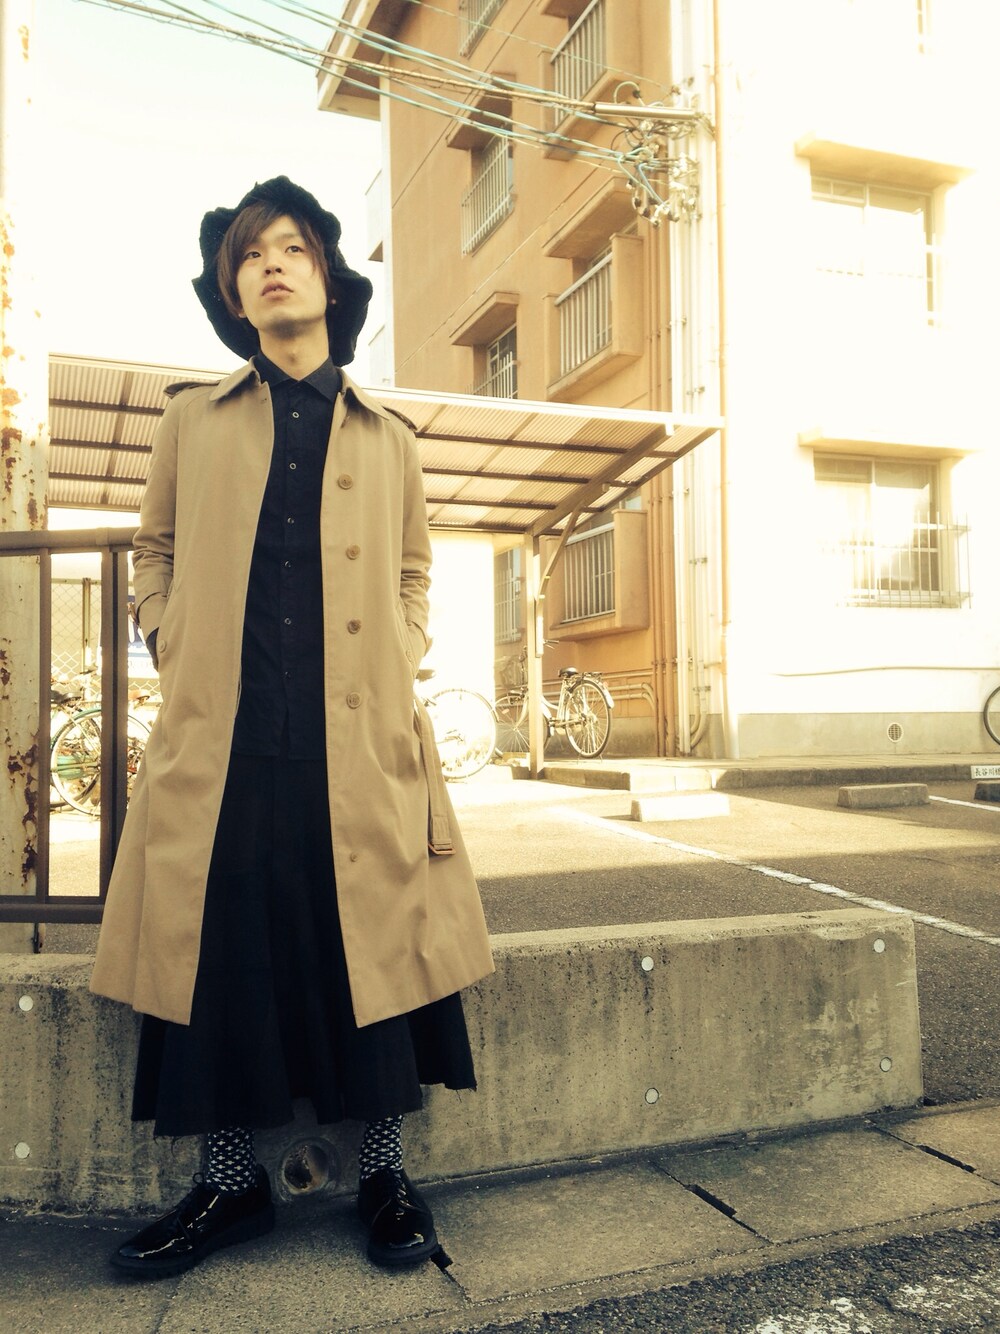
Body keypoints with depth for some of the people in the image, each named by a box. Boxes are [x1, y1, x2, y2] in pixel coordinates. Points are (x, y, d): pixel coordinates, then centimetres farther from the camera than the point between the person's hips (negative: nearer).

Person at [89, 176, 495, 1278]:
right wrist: (173, 650, 5)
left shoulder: (387, 439, 15)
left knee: (371, 947, 1)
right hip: (221, 735, 1)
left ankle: (383, 1175, 18)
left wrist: (400, 665, 6)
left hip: (361, 738, 0)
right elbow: (153, 550, 20)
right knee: (218, 950, 2)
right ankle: (231, 1183, 20)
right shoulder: (192, 421, 14)